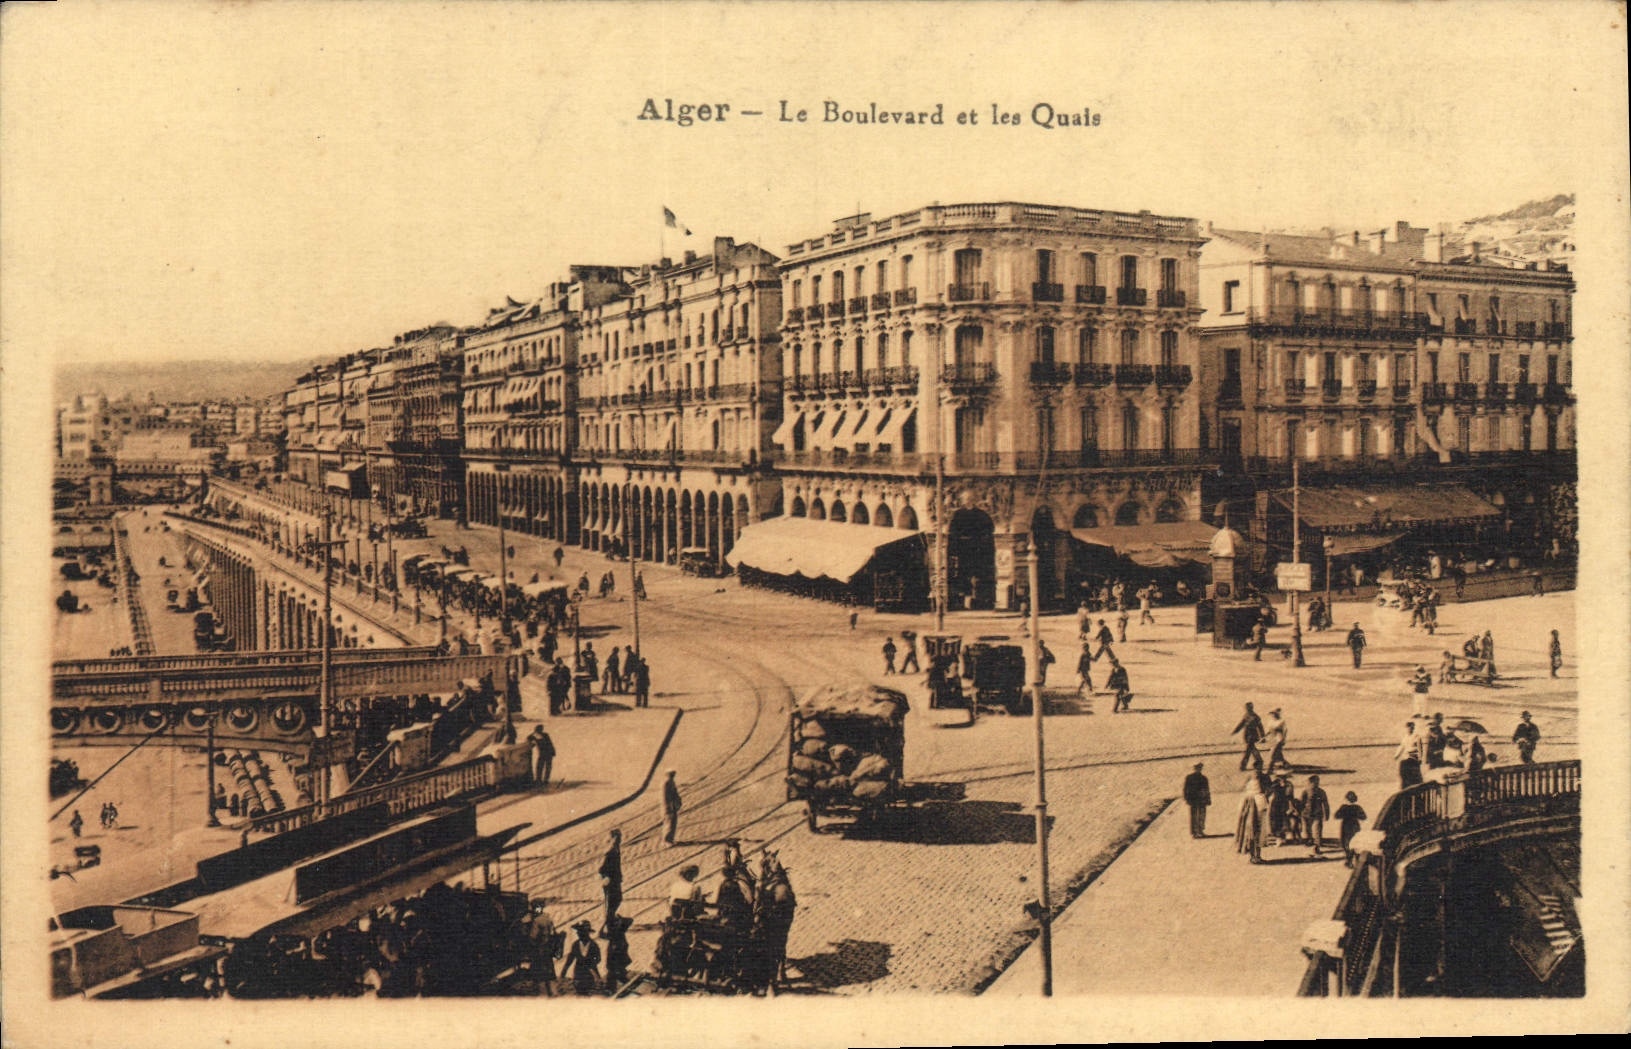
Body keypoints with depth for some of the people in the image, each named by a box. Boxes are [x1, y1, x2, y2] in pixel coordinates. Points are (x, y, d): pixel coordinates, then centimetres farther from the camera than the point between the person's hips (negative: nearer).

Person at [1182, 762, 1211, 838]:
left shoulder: (1203, 777, 13)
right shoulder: (1188, 777, 0)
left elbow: (1207, 789, 17)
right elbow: (1185, 789, -2)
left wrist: (1208, 799, 12)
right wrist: (1186, 799, -9)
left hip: (1202, 800, 4)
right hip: (1193, 800, -4)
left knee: (1202, 815, 4)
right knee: (1193, 816, -5)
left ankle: (1200, 831, 13)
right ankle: (1193, 833, -2)